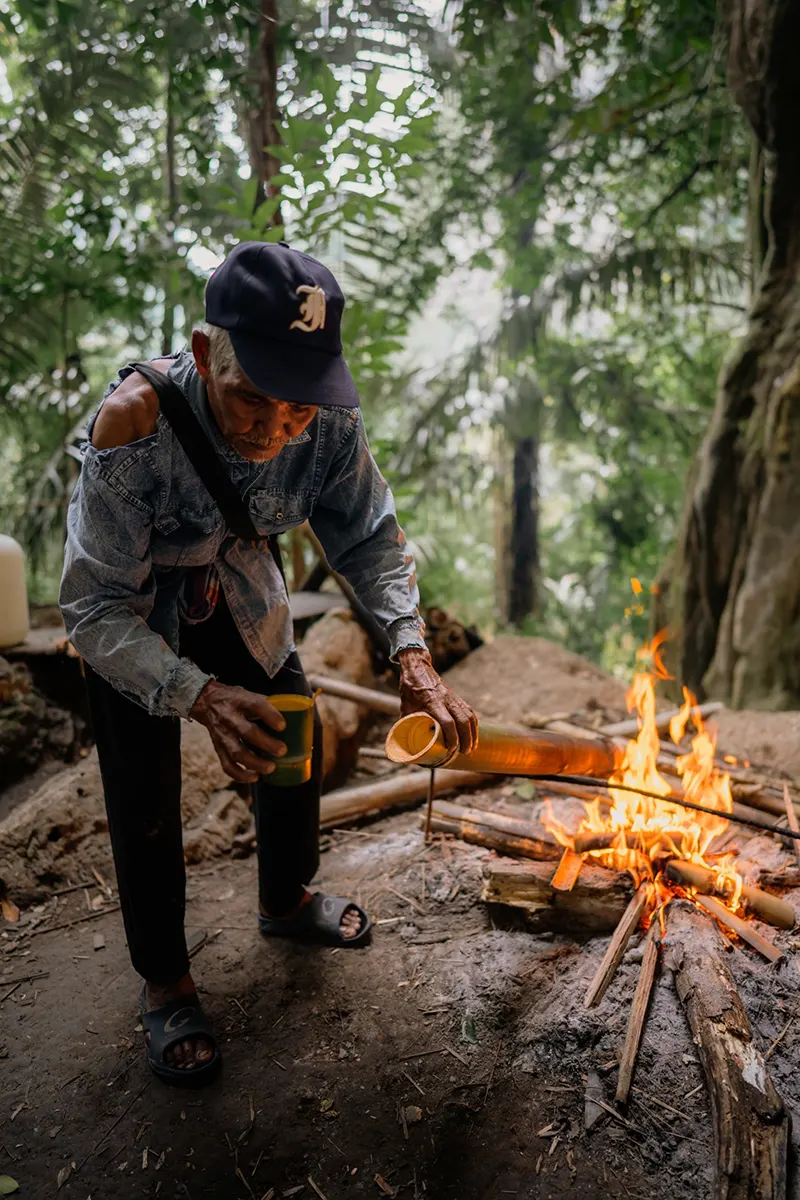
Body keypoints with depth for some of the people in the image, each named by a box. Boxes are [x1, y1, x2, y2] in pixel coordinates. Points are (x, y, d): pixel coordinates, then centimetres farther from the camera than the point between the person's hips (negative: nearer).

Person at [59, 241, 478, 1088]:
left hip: (238, 599, 4)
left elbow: (368, 537, -13)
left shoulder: (328, 421, -27)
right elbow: (97, 611, -35)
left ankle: (285, 904, 42)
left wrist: (411, 651, -30)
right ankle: (163, 985, 24)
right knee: (145, 805, -2)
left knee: (296, 752, 12)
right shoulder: (132, 426, -39)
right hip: (133, 621, -4)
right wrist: (200, 695, -51)